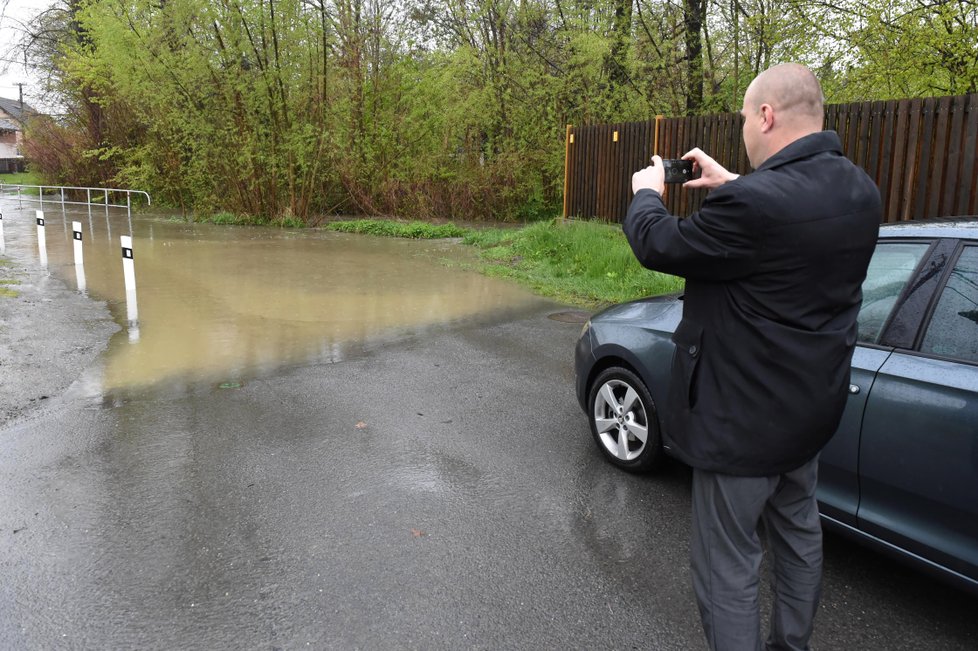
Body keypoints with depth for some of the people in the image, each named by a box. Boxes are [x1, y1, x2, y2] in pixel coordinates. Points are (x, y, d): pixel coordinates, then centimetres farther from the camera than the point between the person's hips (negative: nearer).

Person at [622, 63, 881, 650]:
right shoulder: (860, 191, -1)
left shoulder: (752, 202, -30)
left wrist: (646, 193, 3)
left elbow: (659, 246, -16)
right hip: (813, 403, 10)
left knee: (728, 565, 6)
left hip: (745, 414, -9)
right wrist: (731, 185, 16)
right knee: (798, 529, 28)